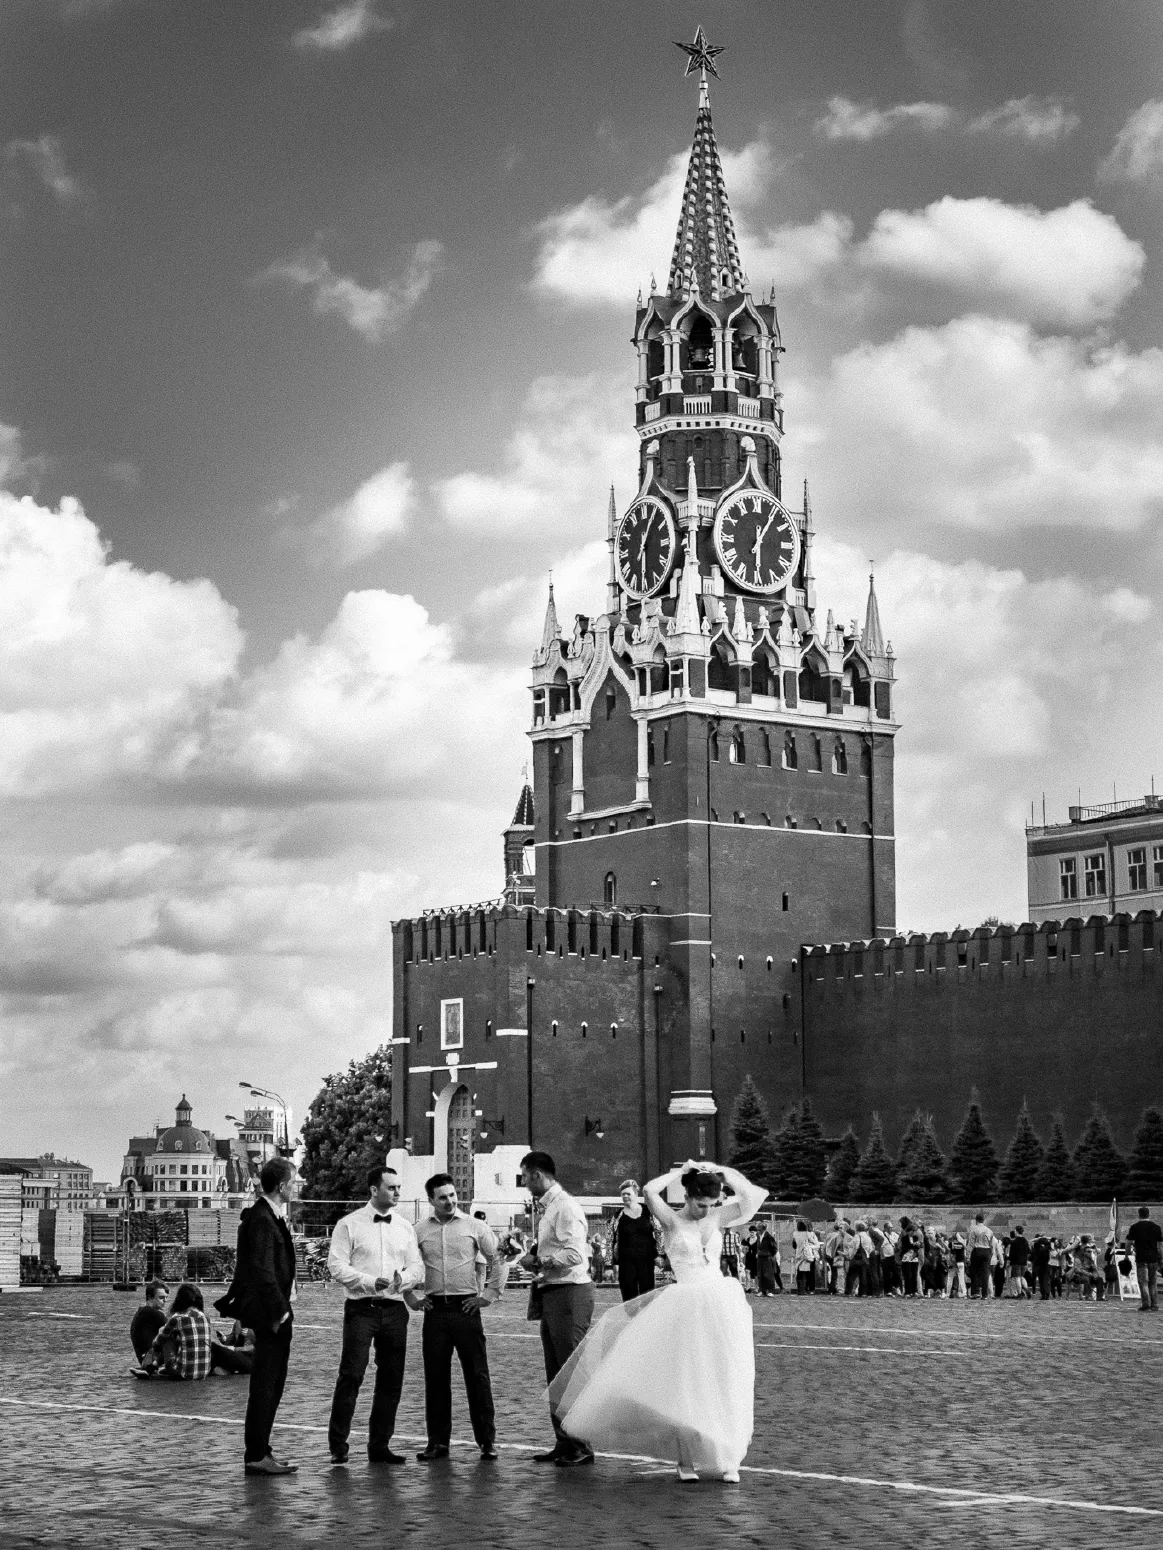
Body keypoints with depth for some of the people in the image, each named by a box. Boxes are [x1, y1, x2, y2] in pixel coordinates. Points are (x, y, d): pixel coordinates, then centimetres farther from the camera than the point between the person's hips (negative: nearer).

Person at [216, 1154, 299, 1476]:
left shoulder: (271, 1216, 15)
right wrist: (279, 1311, -20)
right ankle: (256, 1456, -3)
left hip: (273, 1312, 10)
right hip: (270, 1311, -10)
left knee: (272, 1385, 15)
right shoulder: (262, 1219, -16)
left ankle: (259, 1451, 21)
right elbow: (263, 1271, -21)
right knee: (265, 1385, -6)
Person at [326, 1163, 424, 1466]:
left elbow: (417, 1267, 11)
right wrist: (370, 1281, -17)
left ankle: (380, 1446, 14)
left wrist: (403, 1278, -11)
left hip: (394, 1309, 5)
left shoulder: (404, 1228, 13)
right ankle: (338, 1444, 0)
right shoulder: (349, 1225, 0)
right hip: (361, 1308, -5)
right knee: (351, 1375, -8)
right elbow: (336, 1265, -6)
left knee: (391, 1379, 5)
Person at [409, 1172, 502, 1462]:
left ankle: (487, 1440, 5)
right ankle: (438, 1441, 12)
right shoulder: (419, 1231, 6)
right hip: (435, 1310, 2)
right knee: (435, 1377, 4)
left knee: (477, 1375, -2)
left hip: (466, 1308, -2)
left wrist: (489, 1295, 2)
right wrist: (411, 1297, 9)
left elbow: (497, 1261, 7)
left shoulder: (475, 1227, 2)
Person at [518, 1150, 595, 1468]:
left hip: (569, 1295, -10)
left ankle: (582, 1446, -2)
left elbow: (574, 1254, -23)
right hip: (552, 1295, 10)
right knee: (555, 1375, 13)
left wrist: (538, 1261, -12)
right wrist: (536, 1261, 6)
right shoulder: (548, 1208, 16)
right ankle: (564, 1442, 19)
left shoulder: (565, 1207, -14)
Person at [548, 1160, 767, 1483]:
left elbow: (752, 1196, 3)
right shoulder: (671, 1220, -1)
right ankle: (687, 1459, 7)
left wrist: (718, 1172, 2)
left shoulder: (716, 1219, 9)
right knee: (684, 1386, -2)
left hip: (722, 1305, 3)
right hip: (687, 1308, -3)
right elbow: (651, 1191, -19)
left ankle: (725, 1458, 11)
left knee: (724, 1387, 4)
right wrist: (680, 1172, -5)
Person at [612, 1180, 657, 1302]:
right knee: (629, 1299, 0)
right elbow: (613, 1241, 7)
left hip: (646, 1260, 0)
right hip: (626, 1262, 0)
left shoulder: (647, 1211, 5)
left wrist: (659, 1254, 4)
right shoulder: (618, 1216, 4)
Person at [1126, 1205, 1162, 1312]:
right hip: (1154, 1257, 3)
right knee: (1152, 1283, 11)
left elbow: (1129, 1242, -2)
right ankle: (1154, 1305, 8)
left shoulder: (1134, 1227, -1)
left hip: (1141, 1258, -3)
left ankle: (1146, 1304, -10)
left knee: (1143, 1282, -1)